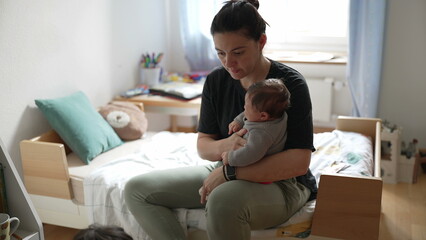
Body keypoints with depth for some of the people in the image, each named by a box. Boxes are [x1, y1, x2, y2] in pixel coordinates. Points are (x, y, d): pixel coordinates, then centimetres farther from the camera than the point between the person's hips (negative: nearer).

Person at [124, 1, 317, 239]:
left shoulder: (291, 84, -17)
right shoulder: (216, 81, -1)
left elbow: (299, 162, -25)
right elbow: (203, 145, 4)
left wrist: (229, 171, -25)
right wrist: (224, 146, -21)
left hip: (281, 183, -6)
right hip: (227, 176, 6)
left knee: (225, 199, -41)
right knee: (137, 189, -4)